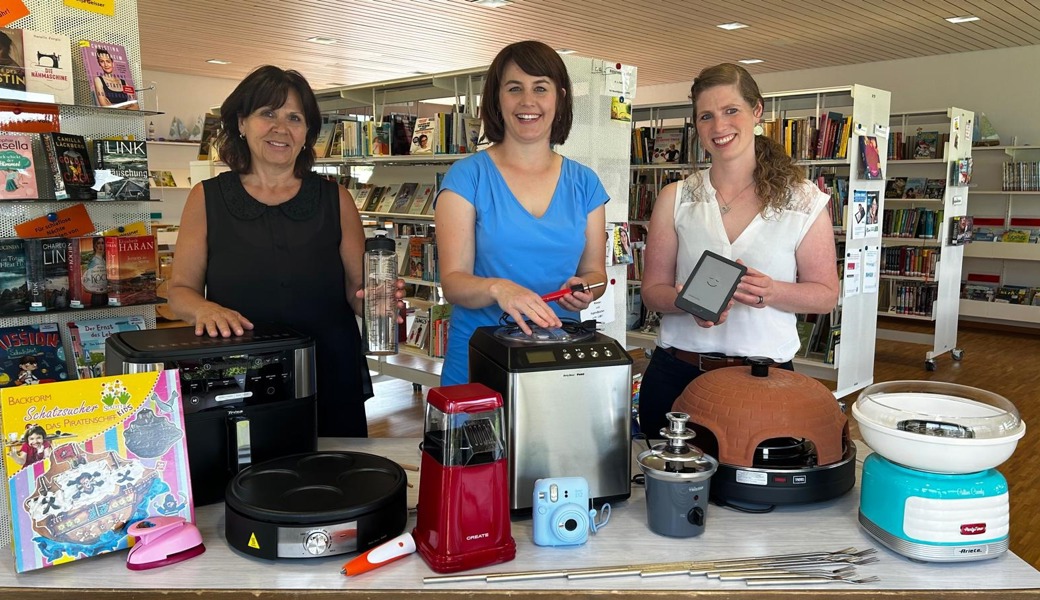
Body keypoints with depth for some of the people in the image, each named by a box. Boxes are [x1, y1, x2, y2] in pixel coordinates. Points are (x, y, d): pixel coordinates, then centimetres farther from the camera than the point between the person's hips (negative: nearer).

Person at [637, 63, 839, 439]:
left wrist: (772, 292, -17)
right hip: (676, 375, 1)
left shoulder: (805, 202, 0)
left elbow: (825, 294, 3)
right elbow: (653, 289, 4)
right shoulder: (675, 199, 4)